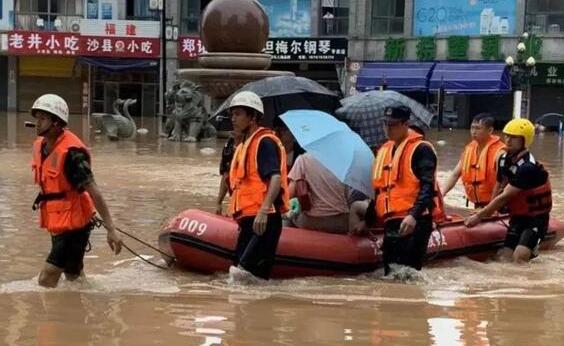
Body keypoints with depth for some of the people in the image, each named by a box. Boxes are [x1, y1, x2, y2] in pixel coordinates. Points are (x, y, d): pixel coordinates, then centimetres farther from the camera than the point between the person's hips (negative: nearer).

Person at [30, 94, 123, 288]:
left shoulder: (71, 152, -22)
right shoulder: (39, 146, 4)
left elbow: (93, 192, -23)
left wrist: (111, 230, -25)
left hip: (74, 225, -9)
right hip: (56, 224, 9)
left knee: (47, 281, -13)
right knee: (74, 277, 20)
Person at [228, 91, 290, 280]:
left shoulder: (264, 142, -7)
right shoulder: (244, 145, 22)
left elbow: (276, 178, -19)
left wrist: (263, 211, -30)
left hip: (262, 220, -10)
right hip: (249, 219, 10)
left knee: (244, 272, -16)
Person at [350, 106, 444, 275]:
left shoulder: (421, 149, -4)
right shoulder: (384, 150, 21)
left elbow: (427, 186, -14)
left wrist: (414, 215, -27)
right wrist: (367, 221, 24)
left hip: (414, 222, -8)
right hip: (391, 222, 8)